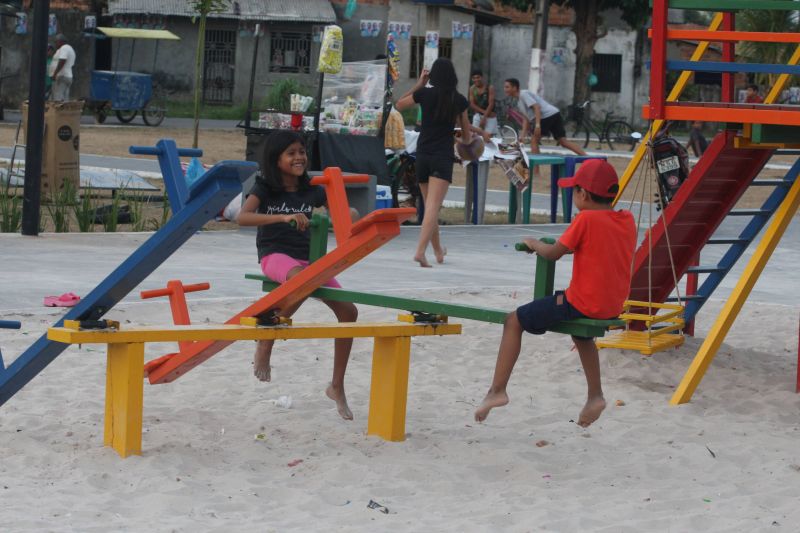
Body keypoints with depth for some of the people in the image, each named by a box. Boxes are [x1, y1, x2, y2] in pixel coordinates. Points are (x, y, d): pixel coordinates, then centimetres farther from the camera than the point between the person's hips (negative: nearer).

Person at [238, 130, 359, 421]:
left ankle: (337, 387, 5)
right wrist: (283, 217, -32)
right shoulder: (265, 188, -3)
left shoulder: (311, 190, 9)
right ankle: (265, 344, -21)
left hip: (307, 257, 5)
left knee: (348, 311, -10)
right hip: (275, 255, -5)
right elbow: (243, 217, -20)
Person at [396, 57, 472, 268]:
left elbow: (399, 105, 17)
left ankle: (438, 251, 31)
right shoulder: (459, 100, 1)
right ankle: (420, 251, -27)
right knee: (433, 207, -11)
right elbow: (466, 136, 12)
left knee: (430, 207, 17)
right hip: (443, 157, -2)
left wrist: (418, 85, 16)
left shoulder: (424, 94, -2)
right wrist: (462, 140, 35)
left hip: (423, 154, 2)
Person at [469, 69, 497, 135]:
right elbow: (472, 105, -1)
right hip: (478, 116, 4)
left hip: (490, 117, -4)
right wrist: (483, 111, -15)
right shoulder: (472, 89, 2)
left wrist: (484, 118, -19)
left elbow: (491, 104, -14)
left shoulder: (490, 88, -10)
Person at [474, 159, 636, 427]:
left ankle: (497, 390, 1)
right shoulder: (627, 220, 4)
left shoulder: (586, 219, -15)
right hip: (614, 306, 7)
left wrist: (534, 244, 11)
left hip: (583, 303, -7)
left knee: (514, 322, 5)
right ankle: (595, 395, 37)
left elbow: (554, 253, -8)